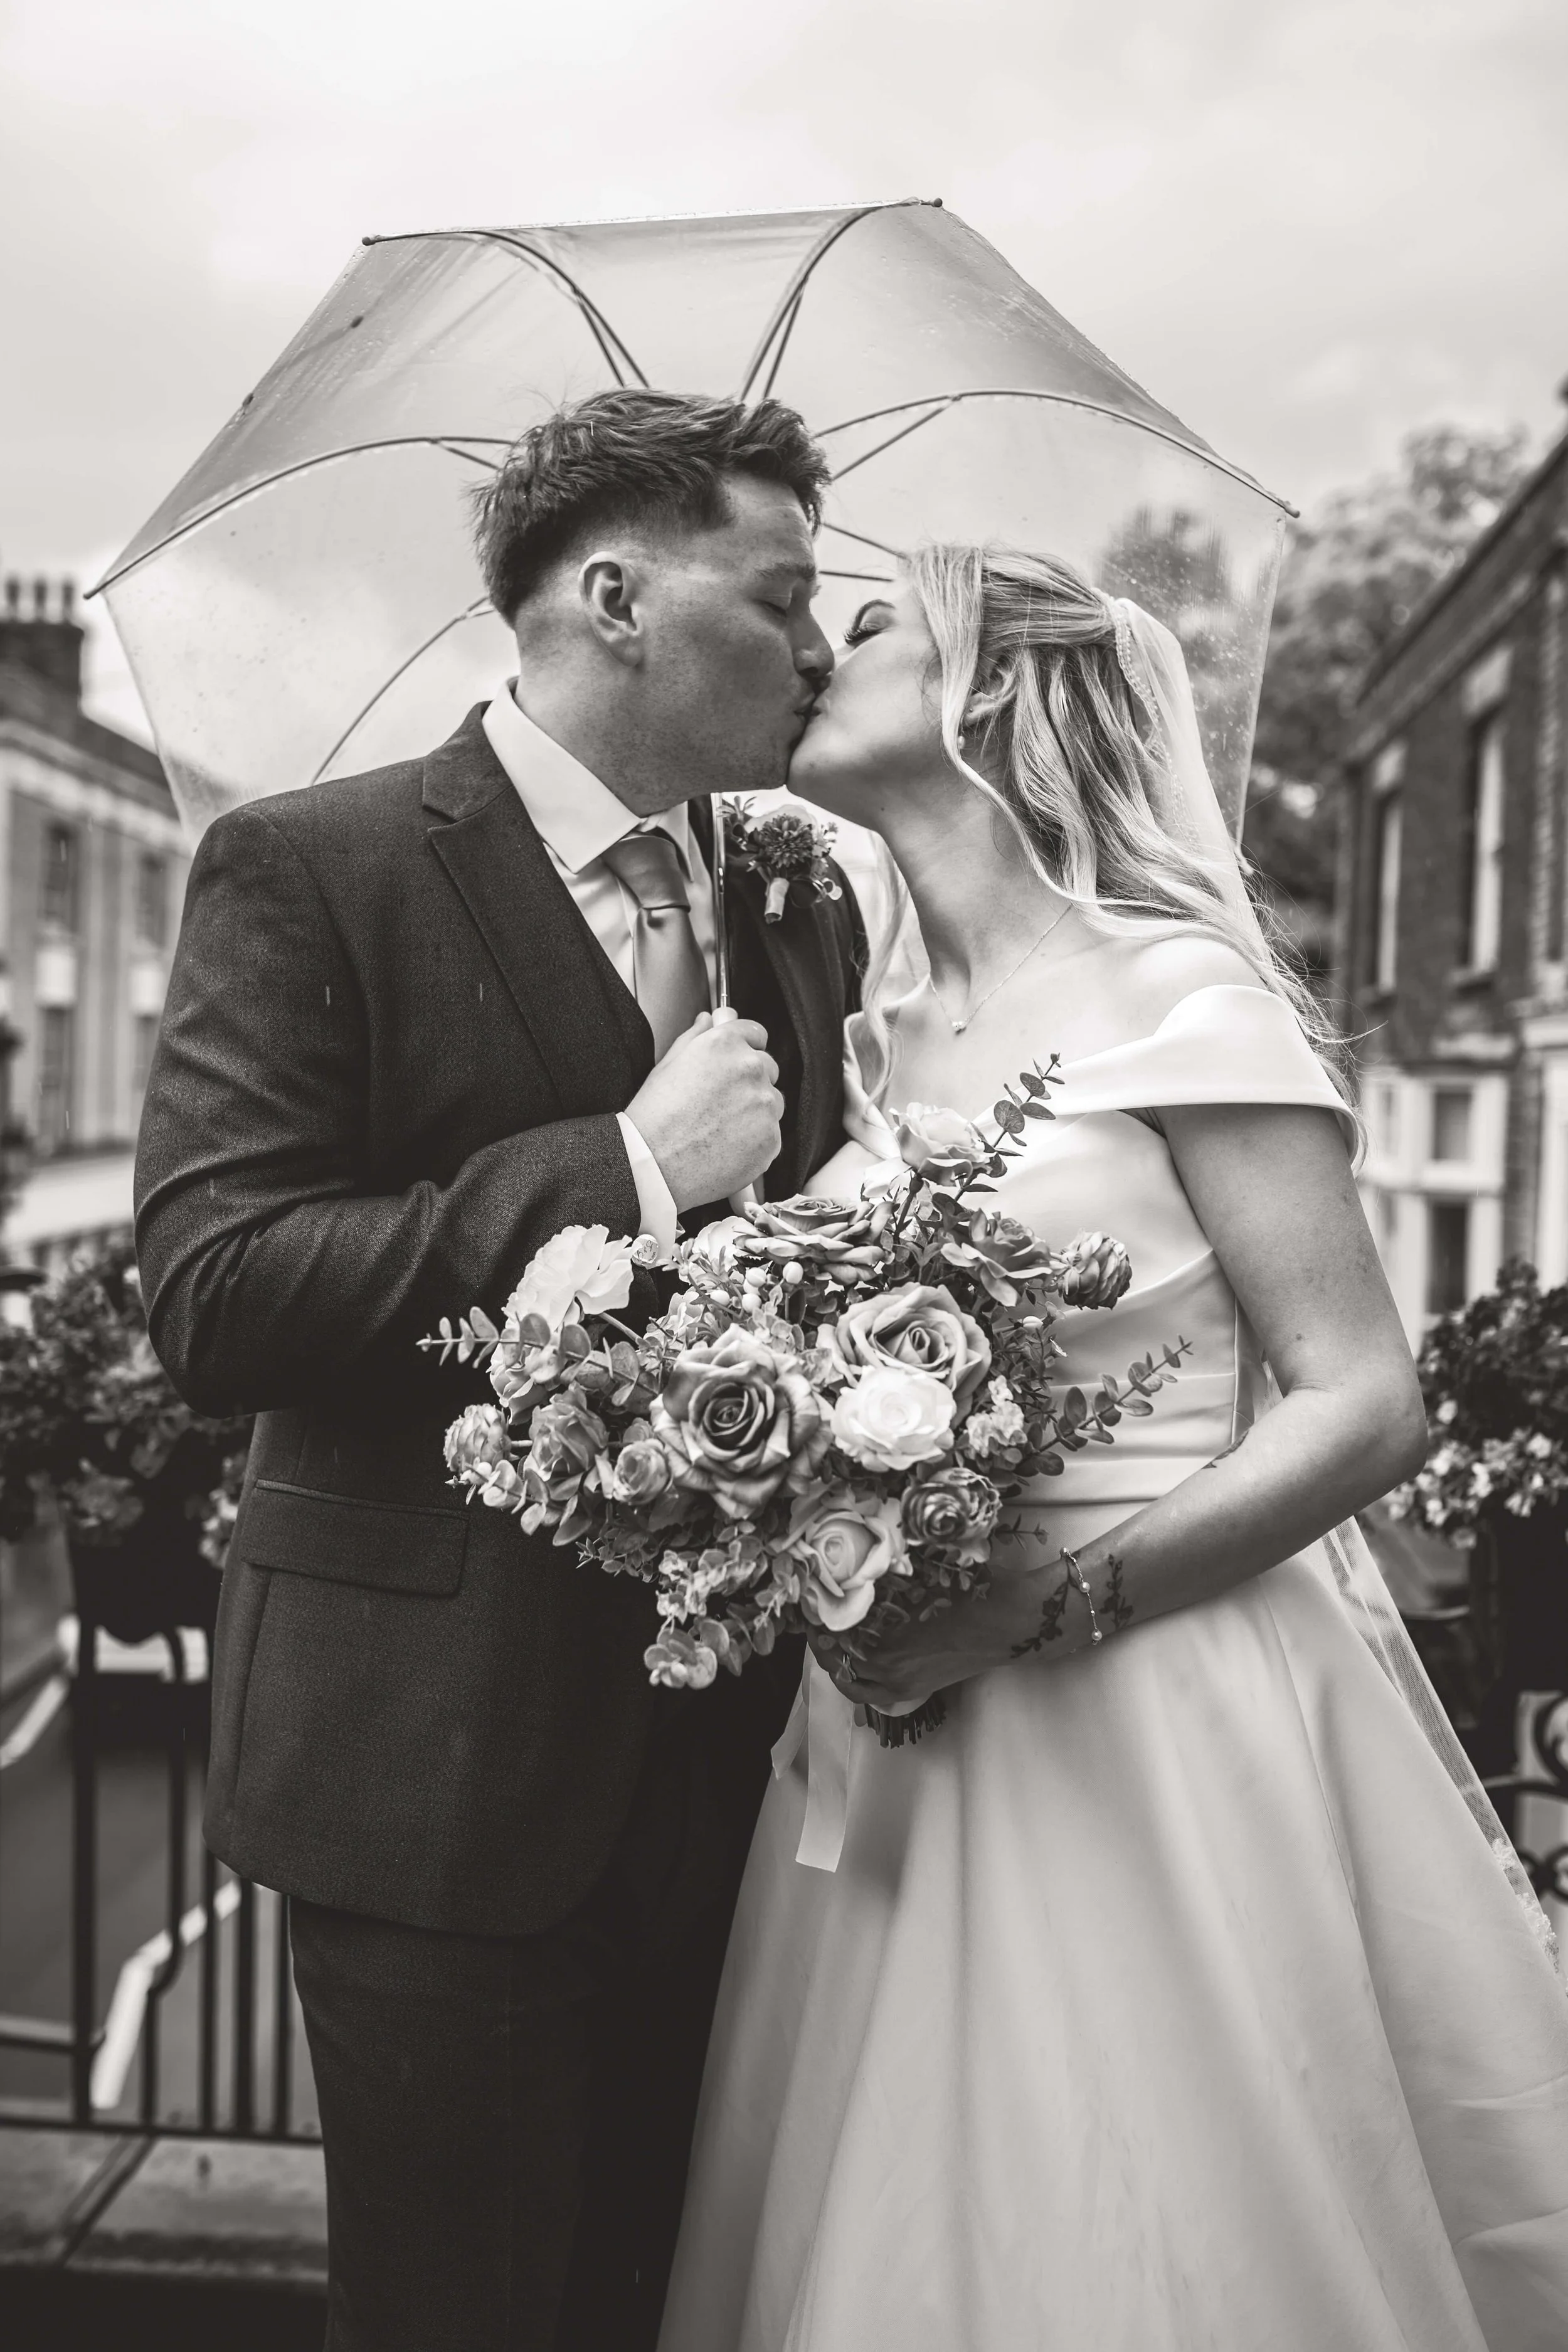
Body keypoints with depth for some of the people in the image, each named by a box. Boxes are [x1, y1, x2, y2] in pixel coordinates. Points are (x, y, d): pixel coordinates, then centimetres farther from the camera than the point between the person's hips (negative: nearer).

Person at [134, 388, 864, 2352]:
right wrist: (622, 1169, -21)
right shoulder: (311, 873, -9)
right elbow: (210, 1303, -19)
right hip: (444, 1766, -5)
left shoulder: (808, 916, 10)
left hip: (728, 1759, 6)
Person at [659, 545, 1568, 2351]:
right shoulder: (876, 1045, 11)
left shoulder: (1178, 993, -8)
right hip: (900, 1729, 6)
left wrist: (1047, 1603, -20)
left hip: (1155, 1730, -5)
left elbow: (1364, 1407, -12)